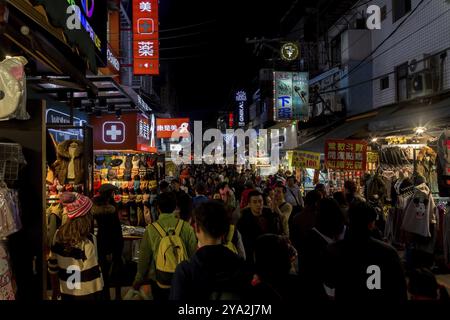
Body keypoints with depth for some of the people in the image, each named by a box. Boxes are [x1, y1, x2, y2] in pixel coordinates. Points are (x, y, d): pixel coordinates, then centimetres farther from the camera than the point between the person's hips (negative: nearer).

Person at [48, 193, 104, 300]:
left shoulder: (59, 234, -5)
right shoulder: (89, 239, -21)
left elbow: (52, 265, 4)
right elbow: (92, 273, -19)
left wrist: (55, 290, 17)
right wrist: (98, 294, -8)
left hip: (65, 292, 5)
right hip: (87, 293, -5)